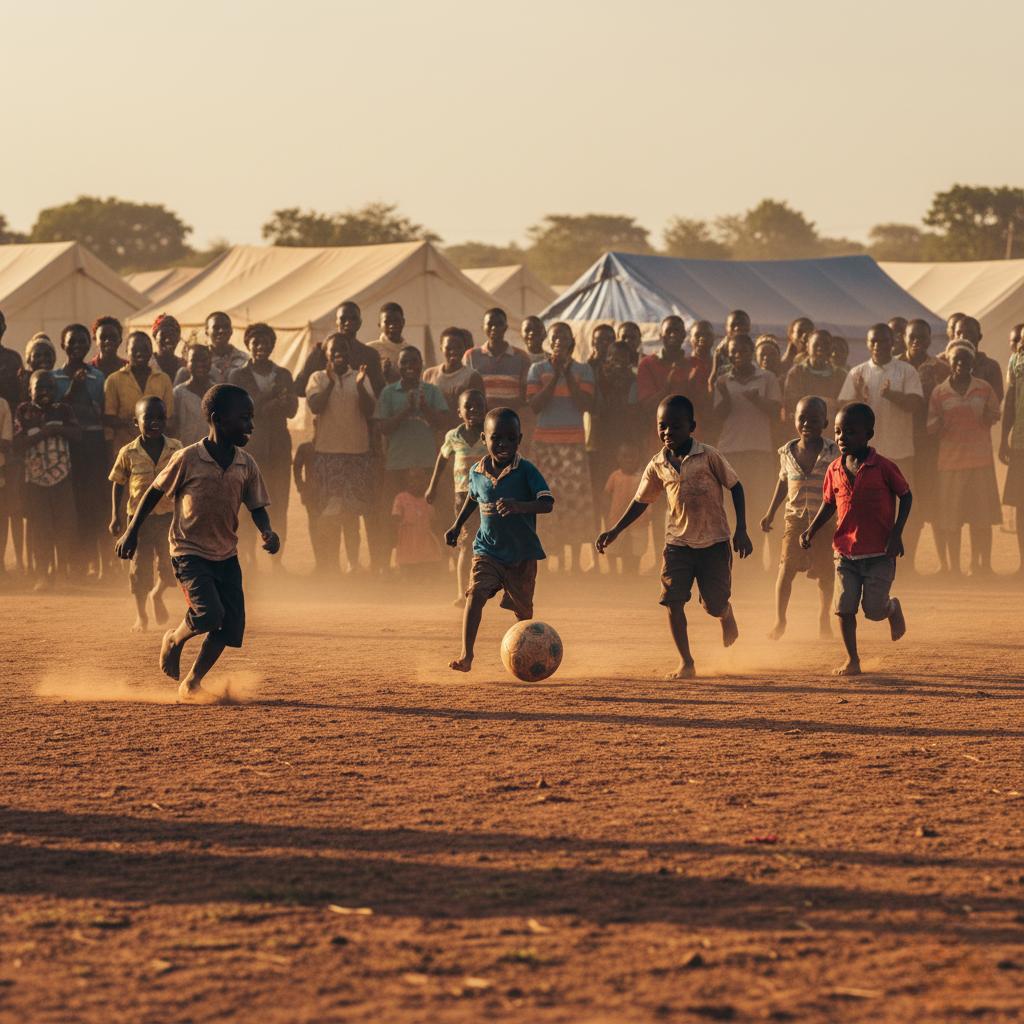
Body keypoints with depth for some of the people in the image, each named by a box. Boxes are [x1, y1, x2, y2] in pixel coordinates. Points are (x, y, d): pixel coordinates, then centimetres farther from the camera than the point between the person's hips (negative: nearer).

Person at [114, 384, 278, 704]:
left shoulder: (246, 466, 0)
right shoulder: (187, 459, -12)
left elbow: (257, 506, 8)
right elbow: (155, 491, -1)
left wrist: (267, 532, -13)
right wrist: (132, 531, 1)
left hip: (226, 555, 5)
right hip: (189, 552, -5)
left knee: (230, 626, 0)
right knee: (209, 613, -24)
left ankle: (191, 685, 19)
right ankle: (174, 640, 10)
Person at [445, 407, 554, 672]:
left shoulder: (526, 471, -13)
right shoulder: (477, 472, 0)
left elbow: (547, 503, -24)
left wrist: (519, 506, -40)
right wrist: (457, 525, 22)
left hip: (522, 553, -2)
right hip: (487, 550, 2)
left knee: (523, 609, 10)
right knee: (476, 593, -21)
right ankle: (466, 655, -24)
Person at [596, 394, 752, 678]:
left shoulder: (708, 457, -11)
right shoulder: (658, 466, 0)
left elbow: (735, 487, -2)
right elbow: (641, 501, 13)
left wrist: (741, 531, -6)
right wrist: (614, 532, 8)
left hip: (714, 541, -3)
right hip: (677, 542, 3)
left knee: (714, 604, -2)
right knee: (673, 601, -10)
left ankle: (727, 614, 37)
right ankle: (686, 662, 3)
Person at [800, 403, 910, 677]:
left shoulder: (883, 468, -12)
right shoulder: (835, 470, 2)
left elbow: (906, 496, -2)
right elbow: (829, 504, 15)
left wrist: (896, 533, -10)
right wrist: (811, 530, 4)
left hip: (880, 554, -4)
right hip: (846, 553, 4)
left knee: (874, 609, -6)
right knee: (844, 606, -2)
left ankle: (893, 609, 31)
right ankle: (852, 660, 12)